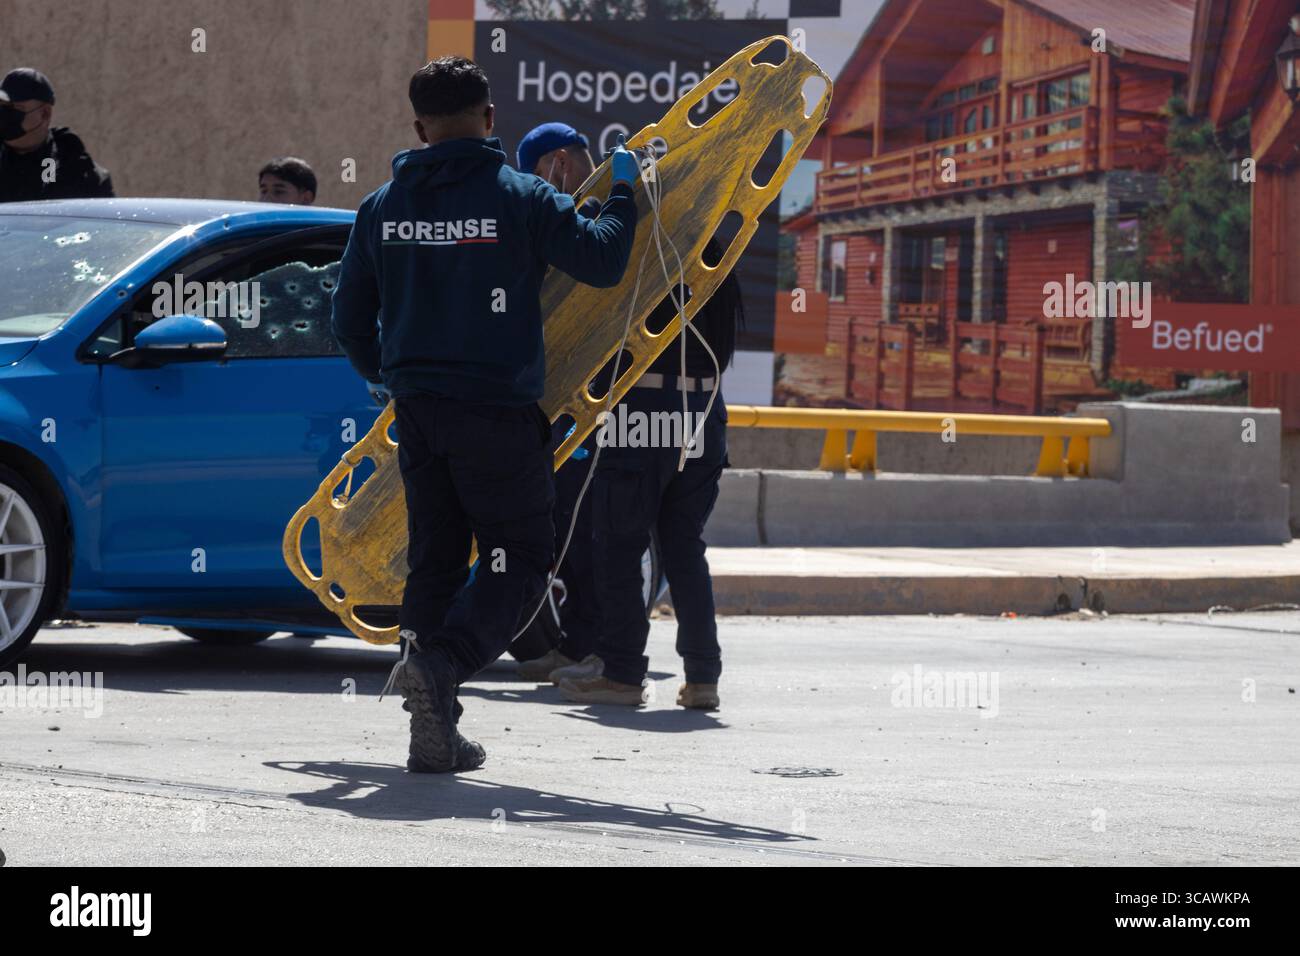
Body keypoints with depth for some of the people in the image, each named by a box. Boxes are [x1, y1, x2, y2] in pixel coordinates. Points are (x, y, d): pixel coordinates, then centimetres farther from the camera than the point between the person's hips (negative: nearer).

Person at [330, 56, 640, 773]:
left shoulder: (382, 207, 6)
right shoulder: (520, 198, -9)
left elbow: (349, 321, 11)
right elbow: (602, 261, -10)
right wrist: (622, 192, 7)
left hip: (418, 414, 5)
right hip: (499, 416, -5)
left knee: (433, 562, 12)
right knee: (520, 558, 5)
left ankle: (434, 737, 10)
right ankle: (440, 659, -21)